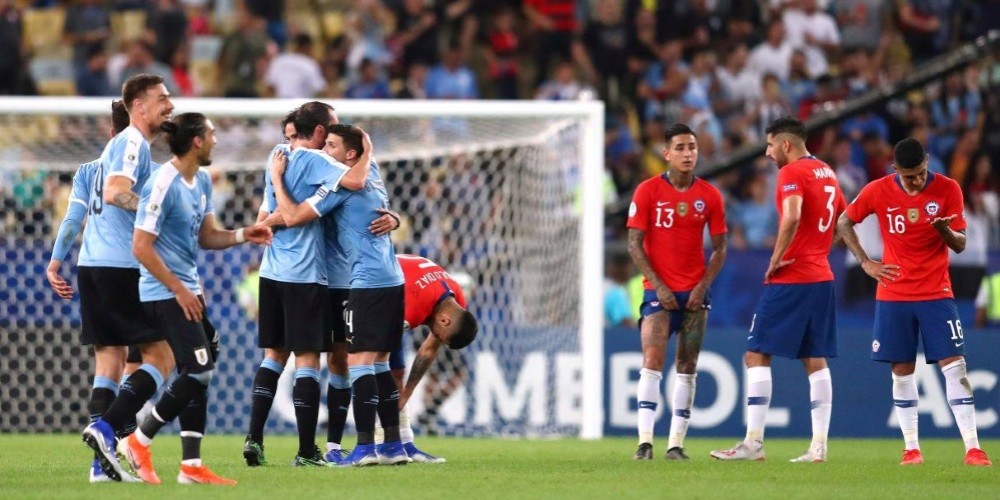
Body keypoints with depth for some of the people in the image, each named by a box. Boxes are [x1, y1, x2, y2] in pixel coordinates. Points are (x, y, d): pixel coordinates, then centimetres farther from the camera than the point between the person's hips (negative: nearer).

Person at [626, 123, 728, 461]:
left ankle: (676, 443, 5)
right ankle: (645, 441, -18)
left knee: (687, 367, 2)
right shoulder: (648, 191, -3)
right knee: (652, 360, -15)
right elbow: (634, 244, -4)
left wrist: (703, 286, -6)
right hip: (659, 291, -3)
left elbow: (719, 248, 8)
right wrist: (658, 286, -11)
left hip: (694, 293, 3)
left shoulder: (709, 196, 4)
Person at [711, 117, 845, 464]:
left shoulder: (792, 173, -11)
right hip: (821, 276, 8)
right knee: (815, 359, 8)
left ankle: (753, 442, -9)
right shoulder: (828, 174, 15)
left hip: (790, 278, -8)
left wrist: (776, 259, -17)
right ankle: (819, 445, 3)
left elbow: (792, 217, -27)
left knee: (757, 354, -4)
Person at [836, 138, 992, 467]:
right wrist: (866, 263, 0)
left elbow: (960, 245, -3)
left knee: (954, 365, -10)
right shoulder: (878, 192, -5)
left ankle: (973, 448, -12)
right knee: (902, 371, 2)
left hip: (936, 294, -1)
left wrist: (944, 230, -25)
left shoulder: (947, 189, -6)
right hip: (894, 297, 1)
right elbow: (844, 223, 10)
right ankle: (911, 448, 11)